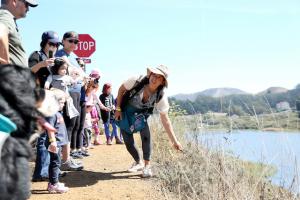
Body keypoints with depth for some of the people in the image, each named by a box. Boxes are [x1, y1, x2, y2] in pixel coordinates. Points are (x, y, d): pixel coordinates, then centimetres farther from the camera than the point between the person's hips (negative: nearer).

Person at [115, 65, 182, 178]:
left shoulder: (161, 97, -25)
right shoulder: (136, 81, -29)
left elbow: (165, 120, -21)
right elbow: (121, 89, -10)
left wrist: (174, 141, -25)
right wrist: (118, 109, -13)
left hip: (140, 115, 0)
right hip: (124, 112, 0)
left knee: (146, 136, -24)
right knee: (128, 142, -2)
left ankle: (147, 166, -8)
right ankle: (138, 163, 26)